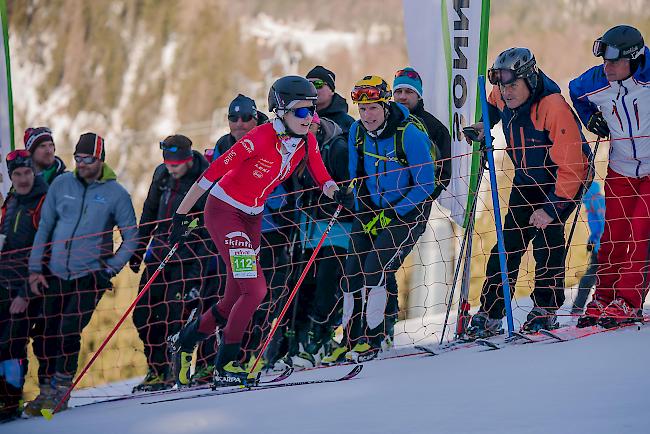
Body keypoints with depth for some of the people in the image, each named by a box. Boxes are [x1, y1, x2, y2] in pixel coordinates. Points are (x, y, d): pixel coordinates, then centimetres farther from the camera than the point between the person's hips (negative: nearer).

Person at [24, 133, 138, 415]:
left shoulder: (115, 193, -4)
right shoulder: (61, 184, 3)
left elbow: (131, 238, 1)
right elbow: (44, 226, 8)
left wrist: (111, 269, -10)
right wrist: (35, 268, 3)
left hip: (90, 274, -3)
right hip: (55, 273, 3)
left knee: (69, 330, -13)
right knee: (50, 333, 5)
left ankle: (61, 390, -1)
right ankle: (47, 391, 14)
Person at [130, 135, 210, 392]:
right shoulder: (162, 174, 4)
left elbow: (210, 232, -13)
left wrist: (197, 273, -17)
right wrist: (139, 248, 19)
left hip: (186, 260, -6)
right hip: (158, 255, 6)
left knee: (171, 318, -12)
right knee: (143, 316, 4)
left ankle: (166, 372, -2)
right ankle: (156, 370, 16)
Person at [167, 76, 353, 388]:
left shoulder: (307, 142, -5)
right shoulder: (260, 139, -26)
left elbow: (322, 178, 0)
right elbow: (213, 172, -22)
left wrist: (335, 192, -25)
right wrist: (181, 214, -20)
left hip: (252, 217, 8)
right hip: (223, 212, -8)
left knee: (236, 301, 8)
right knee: (255, 290, -17)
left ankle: (185, 341, 30)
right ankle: (225, 366, -8)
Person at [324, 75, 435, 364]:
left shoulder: (410, 135, -21)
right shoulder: (357, 132, -3)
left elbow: (426, 185, -16)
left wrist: (391, 216, -19)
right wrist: (364, 214, -1)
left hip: (407, 212, -6)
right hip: (372, 211, 6)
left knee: (374, 272, -19)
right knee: (352, 275, -3)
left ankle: (371, 341, -9)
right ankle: (350, 342, 8)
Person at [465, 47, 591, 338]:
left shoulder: (553, 108, -33)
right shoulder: (504, 97, -11)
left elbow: (571, 165, -33)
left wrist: (553, 208, -33)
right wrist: (485, 124, 3)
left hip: (563, 180, -6)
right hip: (527, 179, 6)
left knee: (546, 233, -22)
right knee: (510, 242, -3)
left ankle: (546, 309, -11)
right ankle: (490, 315, -1)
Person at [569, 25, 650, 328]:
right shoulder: (595, 82, -11)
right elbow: (575, 91, 15)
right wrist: (591, 119, 2)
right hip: (622, 169, 4)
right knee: (614, 236, 3)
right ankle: (603, 300, 16)